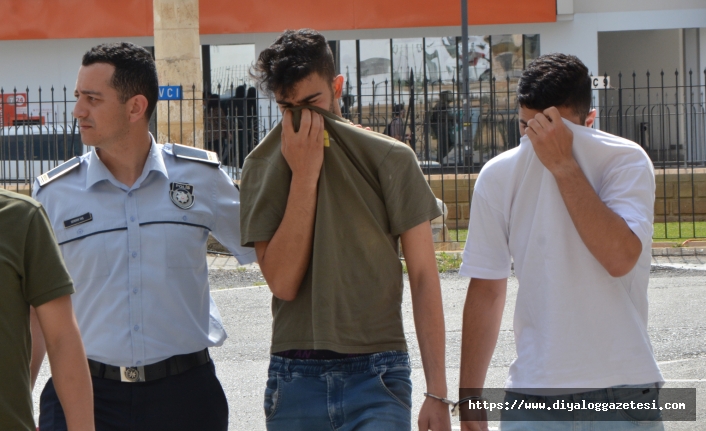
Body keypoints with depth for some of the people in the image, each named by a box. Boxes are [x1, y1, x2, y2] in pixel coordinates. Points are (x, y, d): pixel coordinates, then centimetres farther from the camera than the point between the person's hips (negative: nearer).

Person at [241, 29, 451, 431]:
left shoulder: (389, 159, 0)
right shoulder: (263, 168, 5)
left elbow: (424, 278, -1)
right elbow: (283, 282, -7)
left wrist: (437, 393, -6)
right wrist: (303, 175, -11)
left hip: (376, 379, -2)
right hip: (295, 378, 2)